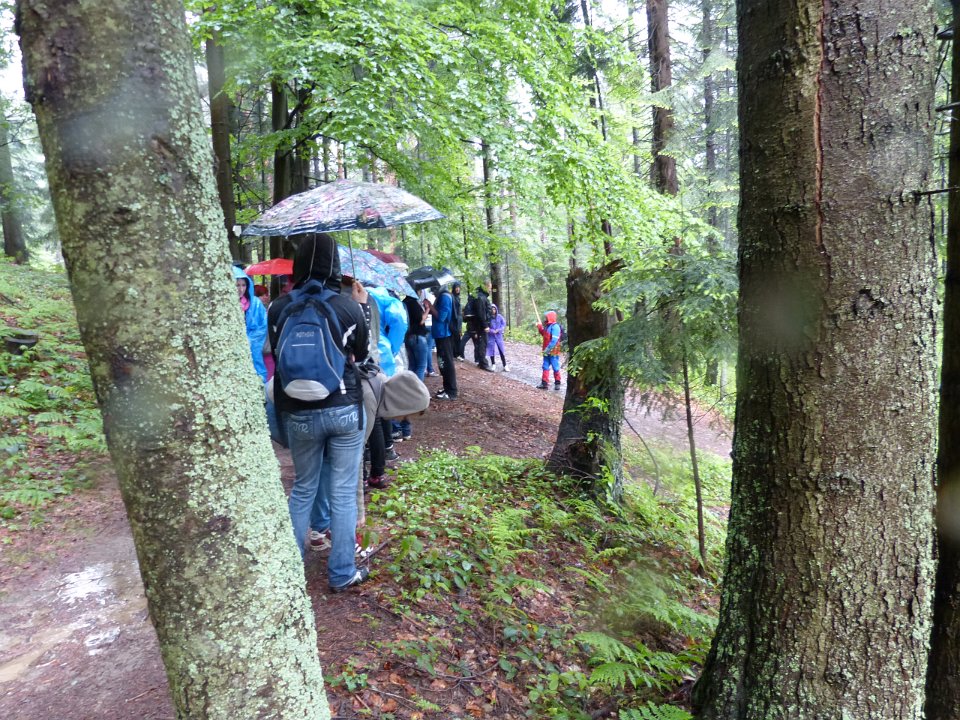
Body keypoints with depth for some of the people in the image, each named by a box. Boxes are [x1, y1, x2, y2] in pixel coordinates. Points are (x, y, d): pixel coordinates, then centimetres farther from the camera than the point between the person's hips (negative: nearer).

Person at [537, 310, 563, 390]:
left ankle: (557, 383, 16)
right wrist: (540, 328, 11)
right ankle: (544, 383, 13)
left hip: (553, 351, -9)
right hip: (547, 351, 9)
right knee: (545, 367, 9)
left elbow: (554, 340, -25)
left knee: (555, 367, 3)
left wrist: (548, 349, -26)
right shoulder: (547, 326, 11)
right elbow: (544, 335, 25)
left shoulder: (555, 327, -18)